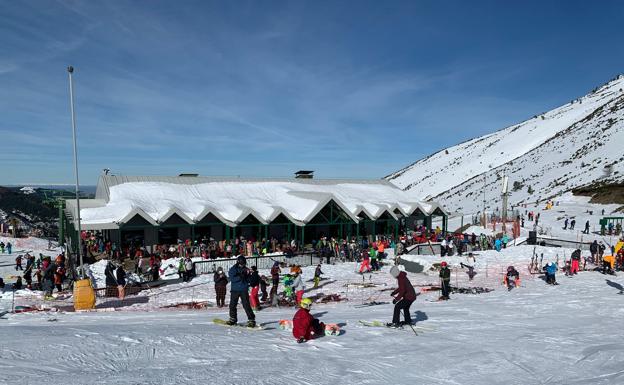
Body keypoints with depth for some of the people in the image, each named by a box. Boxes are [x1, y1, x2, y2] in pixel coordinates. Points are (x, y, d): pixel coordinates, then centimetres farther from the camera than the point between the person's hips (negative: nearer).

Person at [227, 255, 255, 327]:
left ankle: (251, 319, -5)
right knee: (232, 305, 8)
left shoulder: (246, 269, 6)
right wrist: (240, 276, -20)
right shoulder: (232, 269, 1)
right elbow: (232, 279, -12)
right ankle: (233, 319, 28)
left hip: (244, 290, -1)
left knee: (246, 305, -10)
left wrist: (248, 274, -13)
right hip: (234, 290, 1)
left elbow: (249, 280, 4)